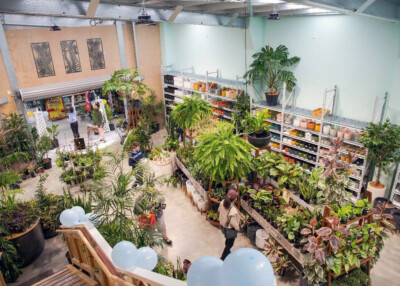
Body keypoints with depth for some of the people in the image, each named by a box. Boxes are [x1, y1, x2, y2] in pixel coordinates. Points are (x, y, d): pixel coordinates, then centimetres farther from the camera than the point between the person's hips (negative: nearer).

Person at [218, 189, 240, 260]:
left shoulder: (222, 202, -18)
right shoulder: (233, 209, -39)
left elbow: (219, 210, 3)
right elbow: (233, 222, -29)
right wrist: (237, 228, -9)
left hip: (223, 226, 7)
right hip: (230, 229, -7)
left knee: (228, 240, 32)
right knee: (230, 244, 18)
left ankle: (227, 253, 54)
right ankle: (223, 258, 32)